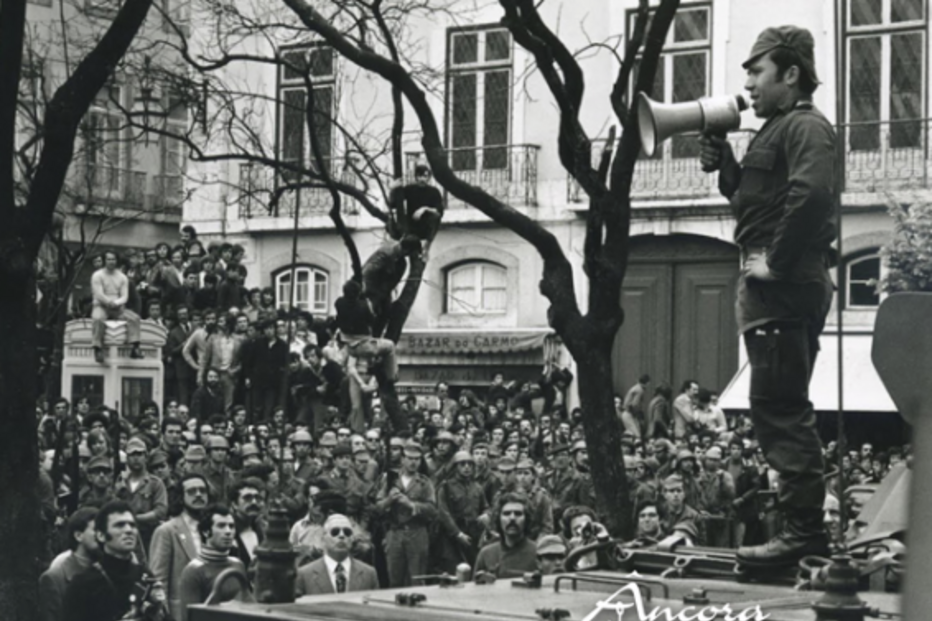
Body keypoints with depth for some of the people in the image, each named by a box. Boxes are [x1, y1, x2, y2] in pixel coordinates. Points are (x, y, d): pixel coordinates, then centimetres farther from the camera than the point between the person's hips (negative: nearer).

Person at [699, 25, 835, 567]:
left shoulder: (805, 126, -11)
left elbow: (810, 195, -28)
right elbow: (752, 202, 26)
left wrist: (776, 263, -24)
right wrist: (724, 164, 11)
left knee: (782, 409, -10)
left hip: (784, 285, -11)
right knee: (785, 409, 13)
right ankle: (805, 528, 19)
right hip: (776, 284, 11)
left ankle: (805, 533, -8)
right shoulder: (779, 128, 22)